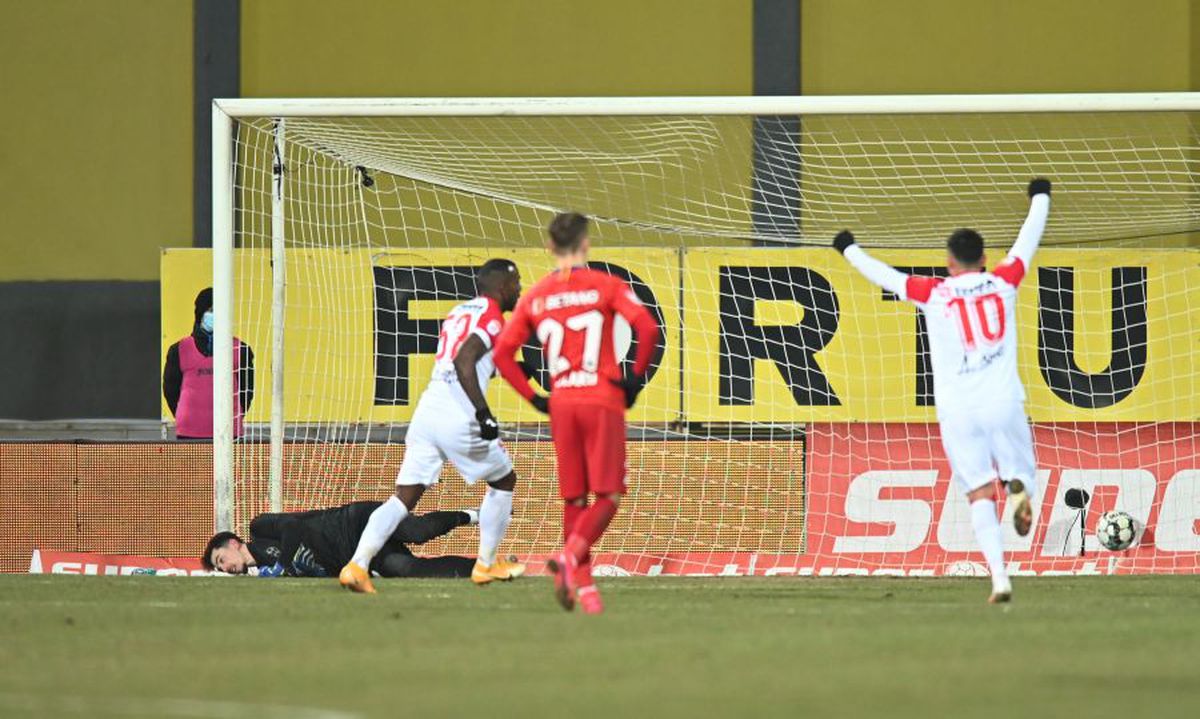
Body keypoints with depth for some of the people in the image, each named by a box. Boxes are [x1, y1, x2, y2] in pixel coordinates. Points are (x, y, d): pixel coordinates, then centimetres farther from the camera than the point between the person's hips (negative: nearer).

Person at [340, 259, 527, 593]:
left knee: (404, 498, 1)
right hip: (457, 417, -7)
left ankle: (357, 565, -15)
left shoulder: (458, 313, 22)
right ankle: (486, 565, 23)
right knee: (503, 480, 16)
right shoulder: (491, 317, -4)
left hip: (426, 411, 7)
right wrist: (484, 413, -22)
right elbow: (463, 362, -18)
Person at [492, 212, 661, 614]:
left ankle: (582, 583, 6)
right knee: (608, 495, -2)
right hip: (602, 400, -3)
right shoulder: (605, 286, -1)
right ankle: (571, 555, -26)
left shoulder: (535, 297, 9)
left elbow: (502, 354, 5)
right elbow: (647, 327, -14)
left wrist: (534, 398, 12)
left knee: (574, 497, 10)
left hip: (561, 404, 3)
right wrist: (636, 378, -2)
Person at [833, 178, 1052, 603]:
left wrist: (849, 250, 30)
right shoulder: (1003, 282, 7)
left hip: (958, 411, -1)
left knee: (980, 495, -2)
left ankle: (999, 577, -16)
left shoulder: (935, 294, 2)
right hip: (1004, 403, 1)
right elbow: (1029, 239, 23)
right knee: (1019, 476, 12)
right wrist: (1040, 198, 40)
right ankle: (1018, 487, -27)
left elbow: (884, 276, 13)